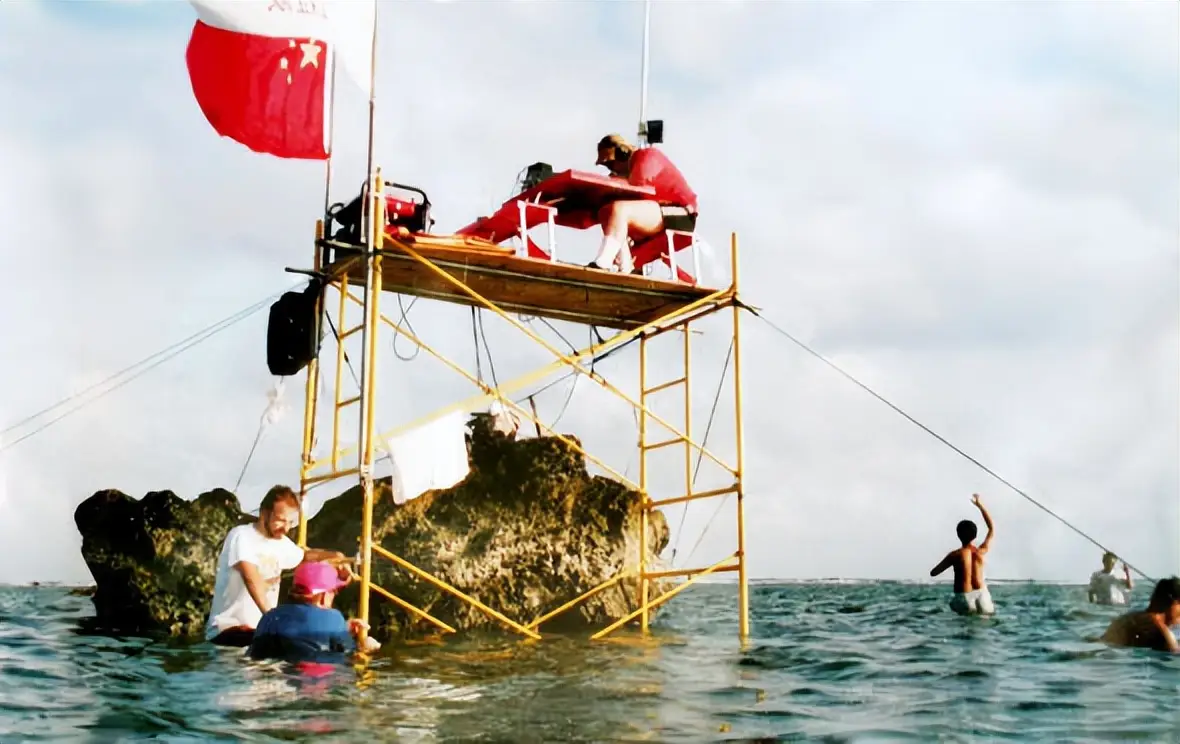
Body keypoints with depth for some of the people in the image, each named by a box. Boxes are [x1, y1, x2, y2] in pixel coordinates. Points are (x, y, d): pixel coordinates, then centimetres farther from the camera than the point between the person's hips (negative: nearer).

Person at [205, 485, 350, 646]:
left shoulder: (281, 543, 10)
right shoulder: (241, 536, -14)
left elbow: (304, 556, 32)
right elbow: (252, 579, -29)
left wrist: (335, 556, 12)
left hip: (263, 628, 8)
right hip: (227, 630, -8)